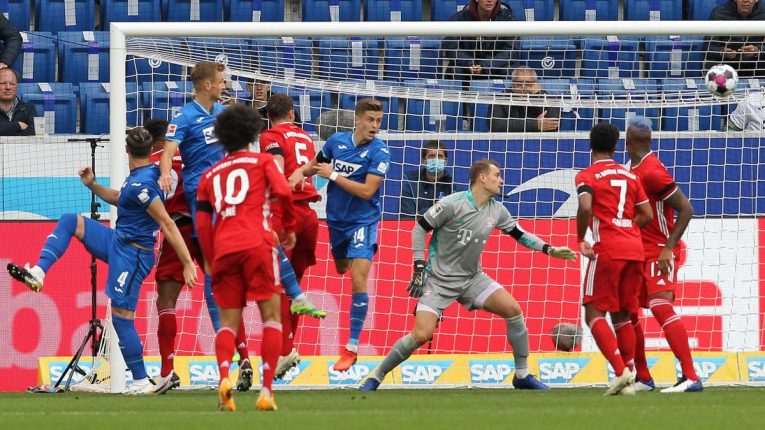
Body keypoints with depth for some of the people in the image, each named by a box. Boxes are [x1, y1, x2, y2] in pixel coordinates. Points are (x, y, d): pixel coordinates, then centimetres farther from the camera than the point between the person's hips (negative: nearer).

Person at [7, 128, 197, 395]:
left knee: (122, 318, -7)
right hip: (118, 242, 10)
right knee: (69, 222, 12)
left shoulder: (140, 185, -25)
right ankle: (38, 273, 2)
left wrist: (188, 263, -27)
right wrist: (92, 185, 13)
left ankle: (141, 382, 0)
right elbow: (119, 199, 26)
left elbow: (168, 225, -26)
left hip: (131, 255, -10)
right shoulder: (148, 173, 6)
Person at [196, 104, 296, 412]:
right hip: (257, 244, -3)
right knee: (271, 316, 3)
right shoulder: (262, 161, 12)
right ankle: (266, 391, -9)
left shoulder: (210, 175, 21)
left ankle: (224, 376, -21)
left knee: (228, 322, 7)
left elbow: (202, 224, 14)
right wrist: (289, 227, 11)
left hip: (223, 249, 3)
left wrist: (212, 262, 20)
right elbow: (282, 191, -5)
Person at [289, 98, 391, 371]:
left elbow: (367, 191, -22)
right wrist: (300, 172, -4)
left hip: (363, 221, -5)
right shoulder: (337, 141, -1)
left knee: (358, 279, -14)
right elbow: (315, 164, 19)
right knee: (340, 271, 18)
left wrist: (333, 175, -19)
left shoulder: (379, 152, -14)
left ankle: (352, 347, -12)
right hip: (336, 219, 5)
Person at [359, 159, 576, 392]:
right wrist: (419, 268, -12)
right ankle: (376, 376, -1)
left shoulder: (497, 211, 1)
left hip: (472, 279, 6)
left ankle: (522, 375, 3)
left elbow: (519, 233, 16)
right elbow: (420, 228, -9)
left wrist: (549, 249, 5)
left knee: (513, 309, -11)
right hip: (438, 280, -6)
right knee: (421, 335, -19)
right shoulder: (452, 204, -17)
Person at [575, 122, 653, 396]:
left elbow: (585, 208, -19)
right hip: (635, 250, 6)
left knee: (594, 313, -1)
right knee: (622, 316, 13)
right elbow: (647, 214, 13)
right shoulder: (630, 176, 15)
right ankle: (628, 381, 7)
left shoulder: (587, 176, -2)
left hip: (607, 250, -6)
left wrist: (580, 240, -6)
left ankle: (621, 371, -19)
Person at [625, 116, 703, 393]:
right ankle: (643, 378, 21)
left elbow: (686, 209, -19)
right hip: (638, 253, 10)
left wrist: (668, 248, -22)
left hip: (659, 253, -10)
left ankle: (690, 377, -26)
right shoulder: (634, 169, 11)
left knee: (660, 306, -22)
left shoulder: (652, 171, -17)